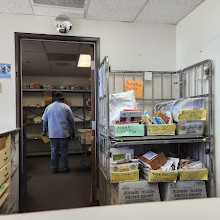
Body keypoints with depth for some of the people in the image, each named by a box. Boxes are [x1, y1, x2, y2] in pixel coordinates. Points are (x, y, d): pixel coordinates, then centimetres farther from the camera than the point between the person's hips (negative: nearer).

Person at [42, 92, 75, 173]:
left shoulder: (48, 107, 6)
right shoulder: (66, 107, -2)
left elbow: (44, 120, 11)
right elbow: (71, 120, 1)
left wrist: (44, 130, 23)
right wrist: (73, 131, 9)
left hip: (52, 133, 2)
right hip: (63, 133, -2)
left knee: (54, 151, 9)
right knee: (64, 151, 6)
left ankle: (54, 168, 16)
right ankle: (64, 168, 14)